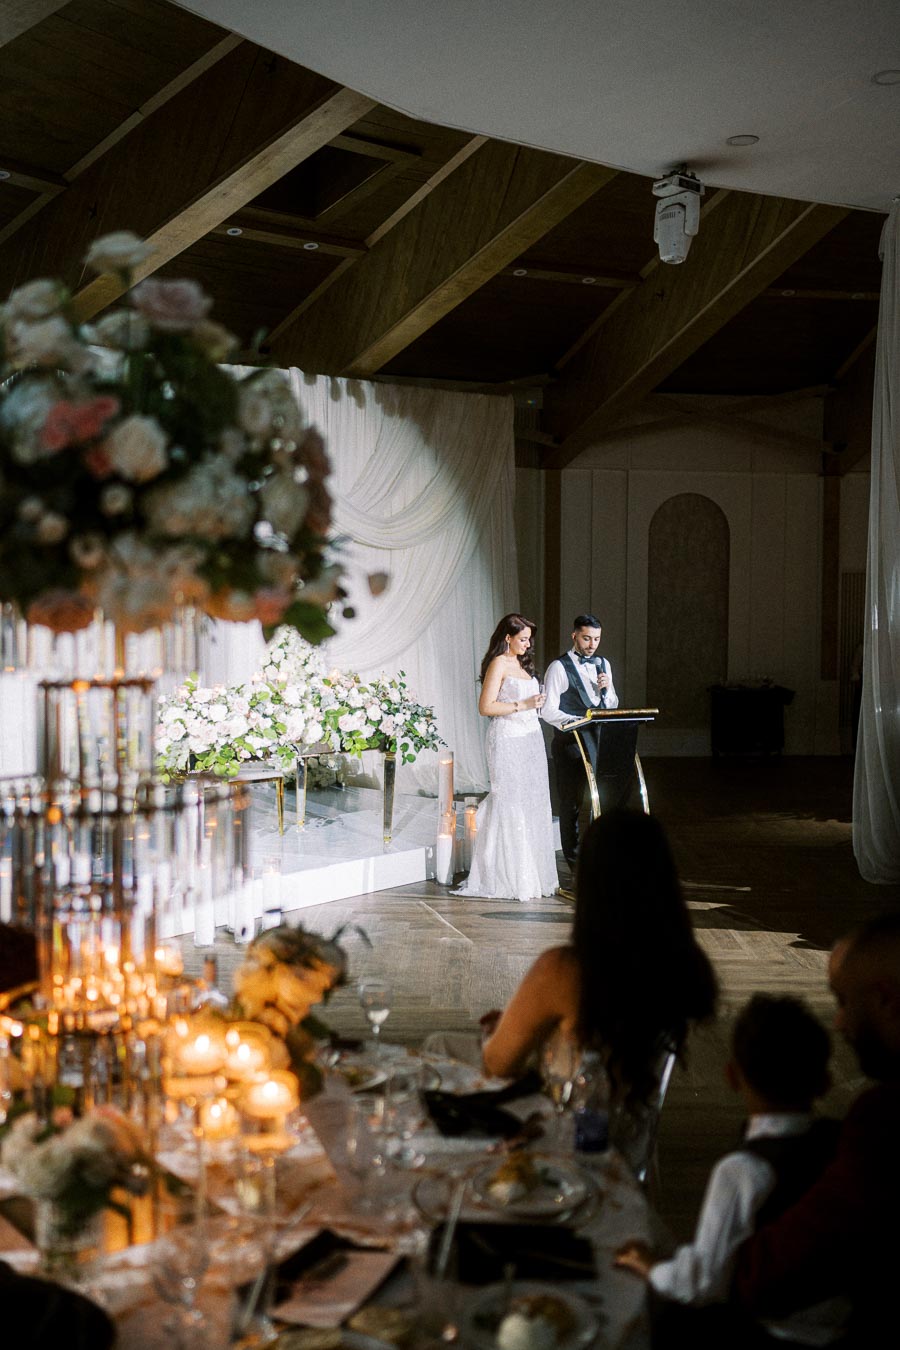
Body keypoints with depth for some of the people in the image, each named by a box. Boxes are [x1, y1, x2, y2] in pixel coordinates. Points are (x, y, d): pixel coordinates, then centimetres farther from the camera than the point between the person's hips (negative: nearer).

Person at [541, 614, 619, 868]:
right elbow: (548, 711, -11)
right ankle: (574, 862, 13)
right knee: (571, 803, 4)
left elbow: (612, 705, 18)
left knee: (605, 799, 4)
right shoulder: (559, 667, -6)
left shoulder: (603, 664, 12)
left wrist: (606, 688, -3)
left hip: (599, 741, 5)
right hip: (570, 743, -5)